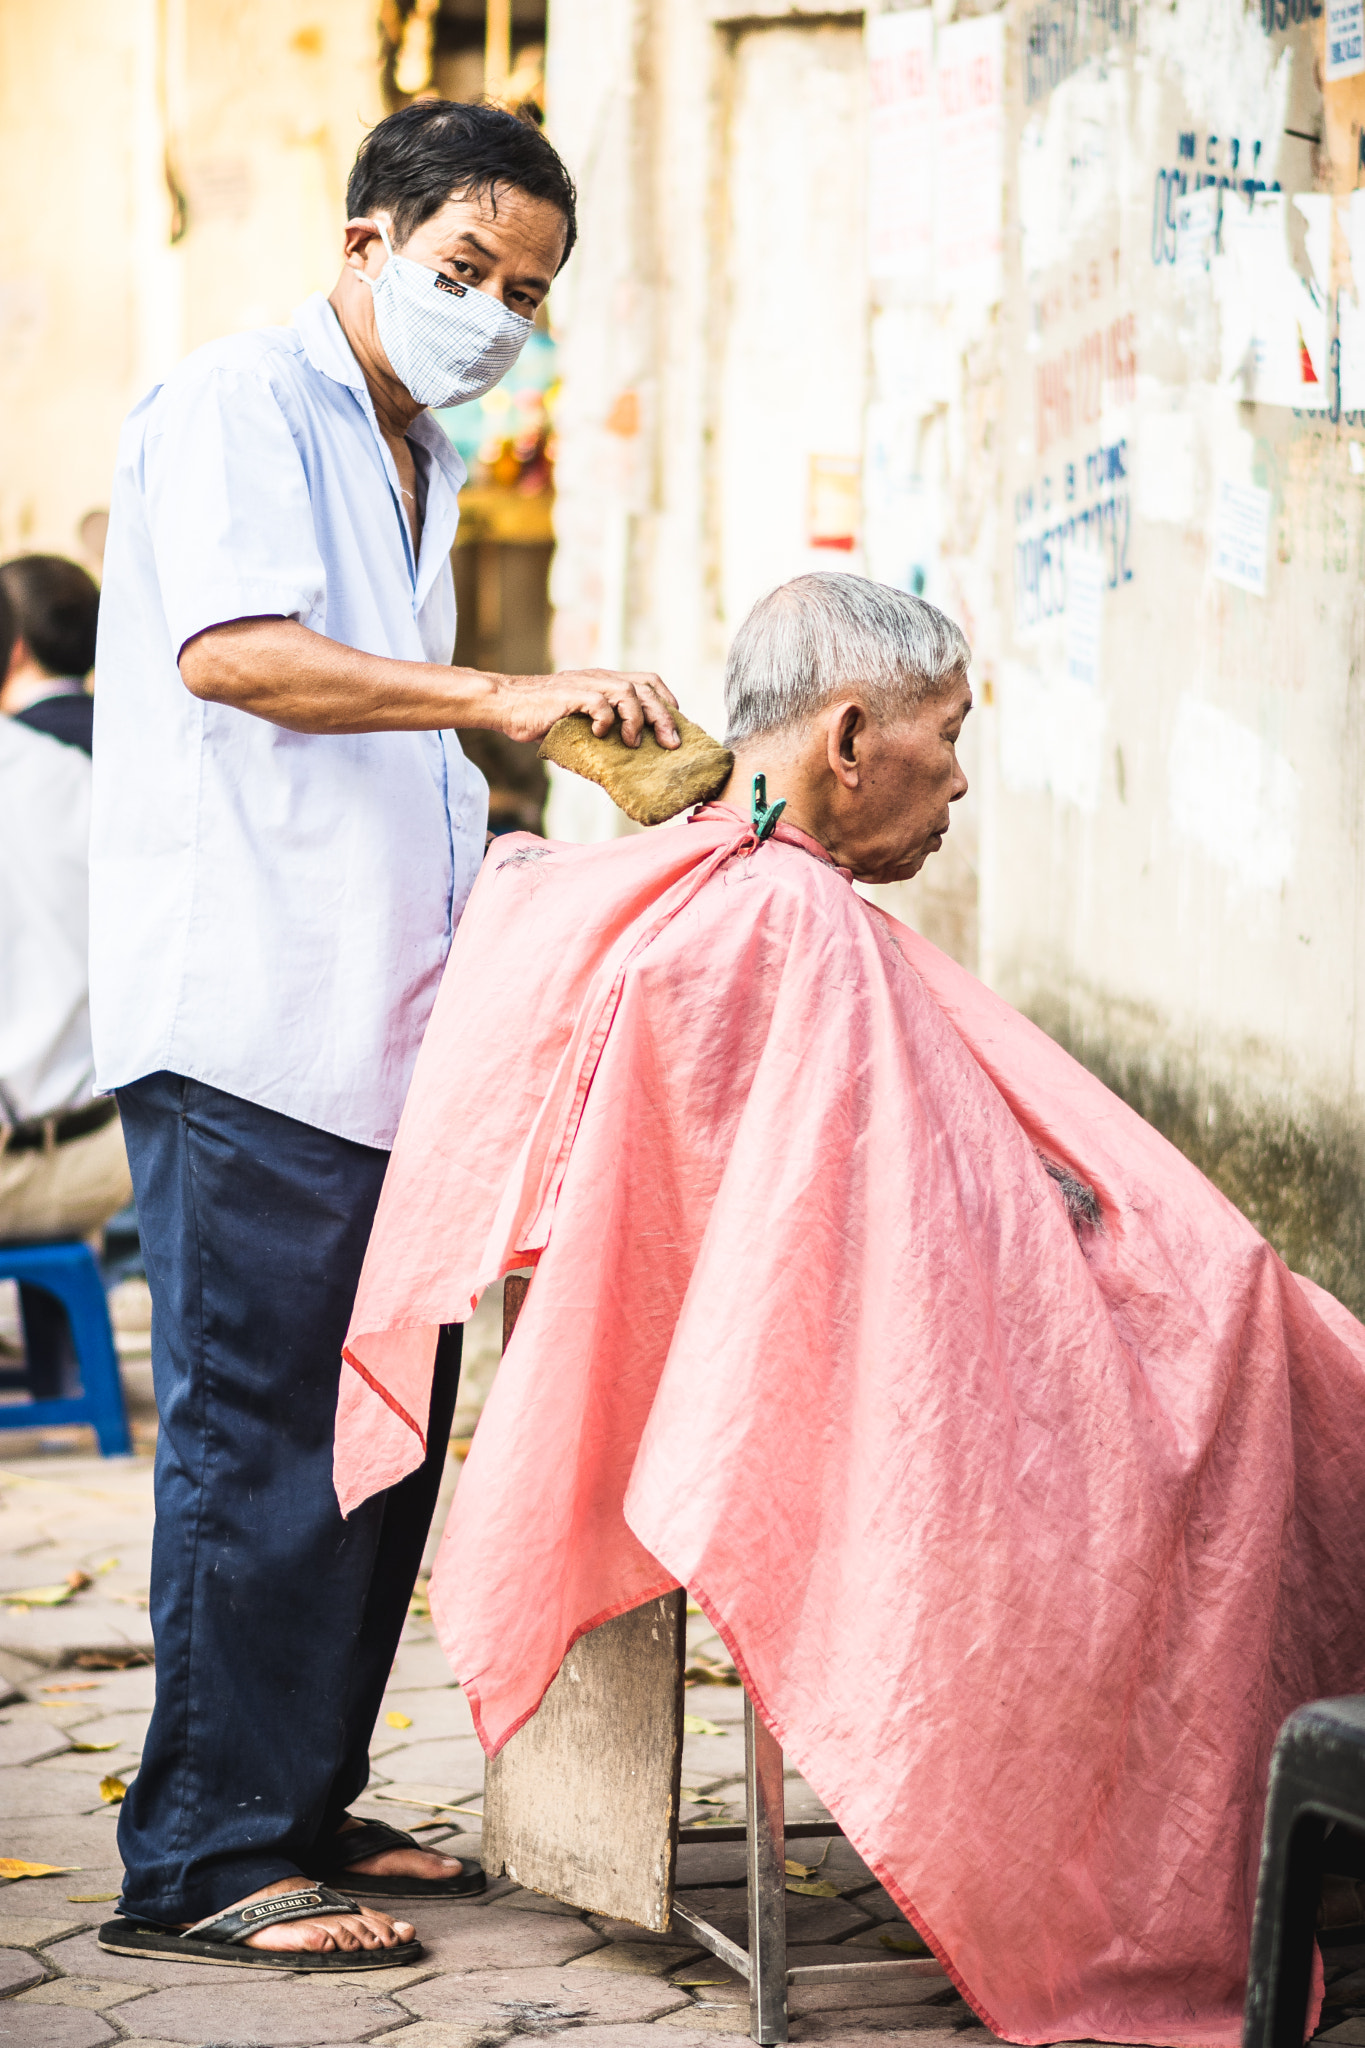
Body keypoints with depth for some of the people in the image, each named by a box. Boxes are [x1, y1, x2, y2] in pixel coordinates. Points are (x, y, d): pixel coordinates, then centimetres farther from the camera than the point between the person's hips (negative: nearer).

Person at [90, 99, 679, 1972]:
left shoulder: (417, 468, 24)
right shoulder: (240, 407, -5)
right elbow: (231, 651, -22)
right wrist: (501, 696, -29)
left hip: (388, 1028, 9)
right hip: (248, 1025, -9)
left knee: (384, 1442, 10)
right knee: (259, 1443, -8)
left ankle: (307, 1807, 19)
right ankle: (201, 1859, -4)